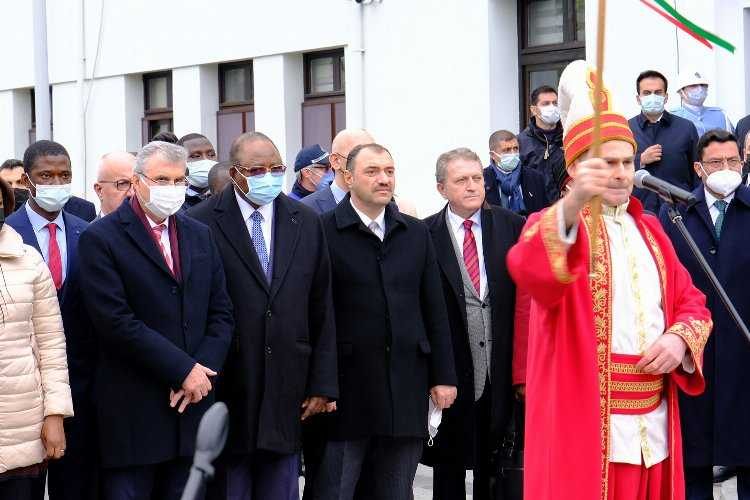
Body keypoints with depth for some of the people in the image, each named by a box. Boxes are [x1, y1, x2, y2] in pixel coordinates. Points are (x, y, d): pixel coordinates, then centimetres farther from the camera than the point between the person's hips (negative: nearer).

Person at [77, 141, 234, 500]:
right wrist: (184, 371, -14)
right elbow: (117, 322, -14)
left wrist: (202, 371, -6)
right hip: (133, 413, -5)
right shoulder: (100, 239, -6)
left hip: (193, 403, 5)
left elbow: (221, 313, 10)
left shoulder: (199, 235, 13)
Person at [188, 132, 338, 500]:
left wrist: (323, 385, 4)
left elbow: (322, 312, 8)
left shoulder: (307, 224, 8)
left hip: (287, 394, 3)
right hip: (227, 394, -3)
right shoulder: (200, 223, -5)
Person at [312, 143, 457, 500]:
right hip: (345, 387, -4)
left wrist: (443, 376, 7)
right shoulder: (323, 232, -4)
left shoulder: (416, 233, 11)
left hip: (406, 387, 4)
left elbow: (434, 309, 12)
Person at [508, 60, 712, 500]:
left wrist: (681, 338, -5)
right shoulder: (553, 224, -6)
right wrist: (572, 206, -46)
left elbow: (691, 302, 18)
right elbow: (530, 273, -29)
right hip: (584, 427, -6)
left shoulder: (648, 229, 15)